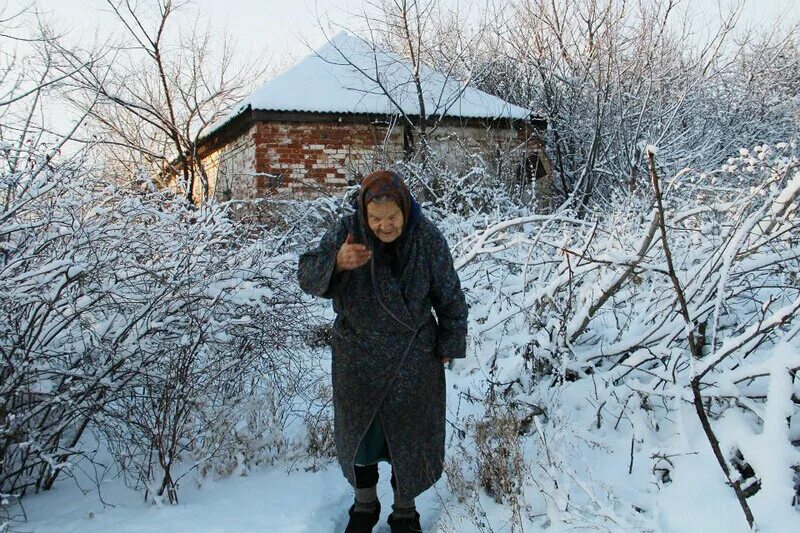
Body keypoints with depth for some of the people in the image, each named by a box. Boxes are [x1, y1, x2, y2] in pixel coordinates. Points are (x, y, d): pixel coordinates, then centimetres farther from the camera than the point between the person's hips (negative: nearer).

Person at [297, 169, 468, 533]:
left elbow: (450, 298, -4)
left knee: (409, 434, 12)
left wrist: (448, 346, 2)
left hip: (413, 360, -1)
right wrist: (336, 263, -40)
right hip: (356, 356, 1)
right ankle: (364, 504, 39)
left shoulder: (428, 238, -15)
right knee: (358, 431, 16)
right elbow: (308, 277, -19)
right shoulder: (347, 231, -15)